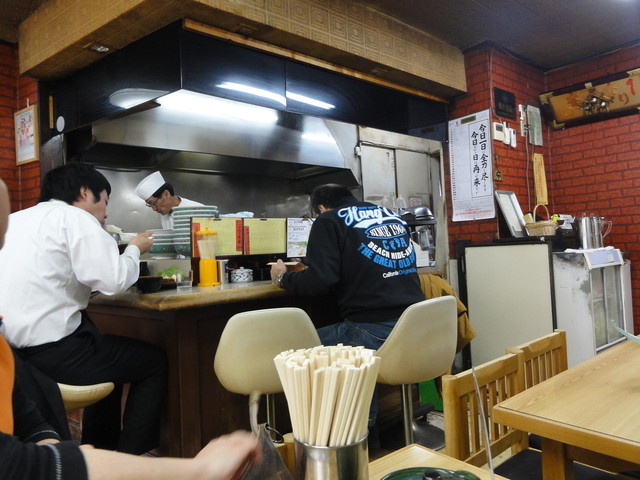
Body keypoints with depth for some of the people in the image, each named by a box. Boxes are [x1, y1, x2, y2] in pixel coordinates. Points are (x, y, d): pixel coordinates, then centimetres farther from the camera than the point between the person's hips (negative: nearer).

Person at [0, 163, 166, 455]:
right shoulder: (75, 217, -9)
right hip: (50, 350, -9)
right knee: (155, 361, 10)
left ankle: (99, 451, 37)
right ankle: (129, 459, 17)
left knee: (110, 352, 30)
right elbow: (115, 281, -18)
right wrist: (134, 249, 2)